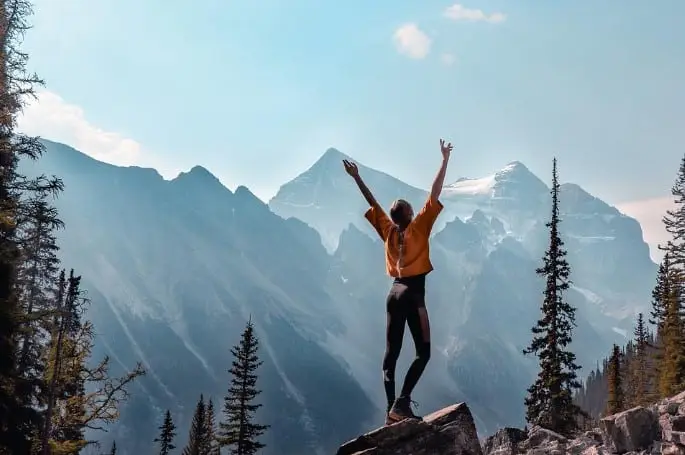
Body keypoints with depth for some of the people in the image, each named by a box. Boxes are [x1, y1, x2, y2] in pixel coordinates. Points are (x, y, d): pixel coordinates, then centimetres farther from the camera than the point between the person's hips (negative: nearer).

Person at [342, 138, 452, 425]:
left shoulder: (388, 231, 5)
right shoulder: (419, 227, -7)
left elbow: (372, 203, 14)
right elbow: (434, 195, -8)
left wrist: (356, 178, 24)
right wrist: (445, 161, -6)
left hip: (394, 293, 6)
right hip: (413, 294, -6)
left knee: (391, 353, 6)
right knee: (423, 352, -3)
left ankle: (391, 407, 0)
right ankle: (402, 402, -18)